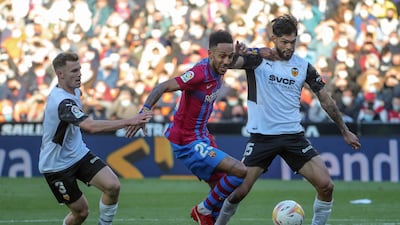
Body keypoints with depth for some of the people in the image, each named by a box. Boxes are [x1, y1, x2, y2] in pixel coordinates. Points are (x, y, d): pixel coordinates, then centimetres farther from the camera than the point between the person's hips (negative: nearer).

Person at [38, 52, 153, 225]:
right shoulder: (62, 102, -31)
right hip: (57, 165, -8)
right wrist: (129, 121, -47)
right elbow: (92, 127, -45)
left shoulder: (73, 90, 0)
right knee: (81, 211, 0)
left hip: (79, 153, 8)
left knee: (113, 186, -13)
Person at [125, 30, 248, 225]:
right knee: (241, 172, -14)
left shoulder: (216, 70, -1)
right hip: (188, 143, -10)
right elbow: (163, 87, -32)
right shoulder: (200, 73, -26)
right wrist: (144, 112, -46)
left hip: (200, 137, 10)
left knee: (222, 189, 15)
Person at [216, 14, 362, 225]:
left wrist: (344, 131, 13)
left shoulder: (303, 67, 5)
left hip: (293, 136, 3)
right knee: (239, 190, -7)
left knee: (326, 185, -11)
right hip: (261, 135, -3)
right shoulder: (258, 58, -4)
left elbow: (325, 100, 12)